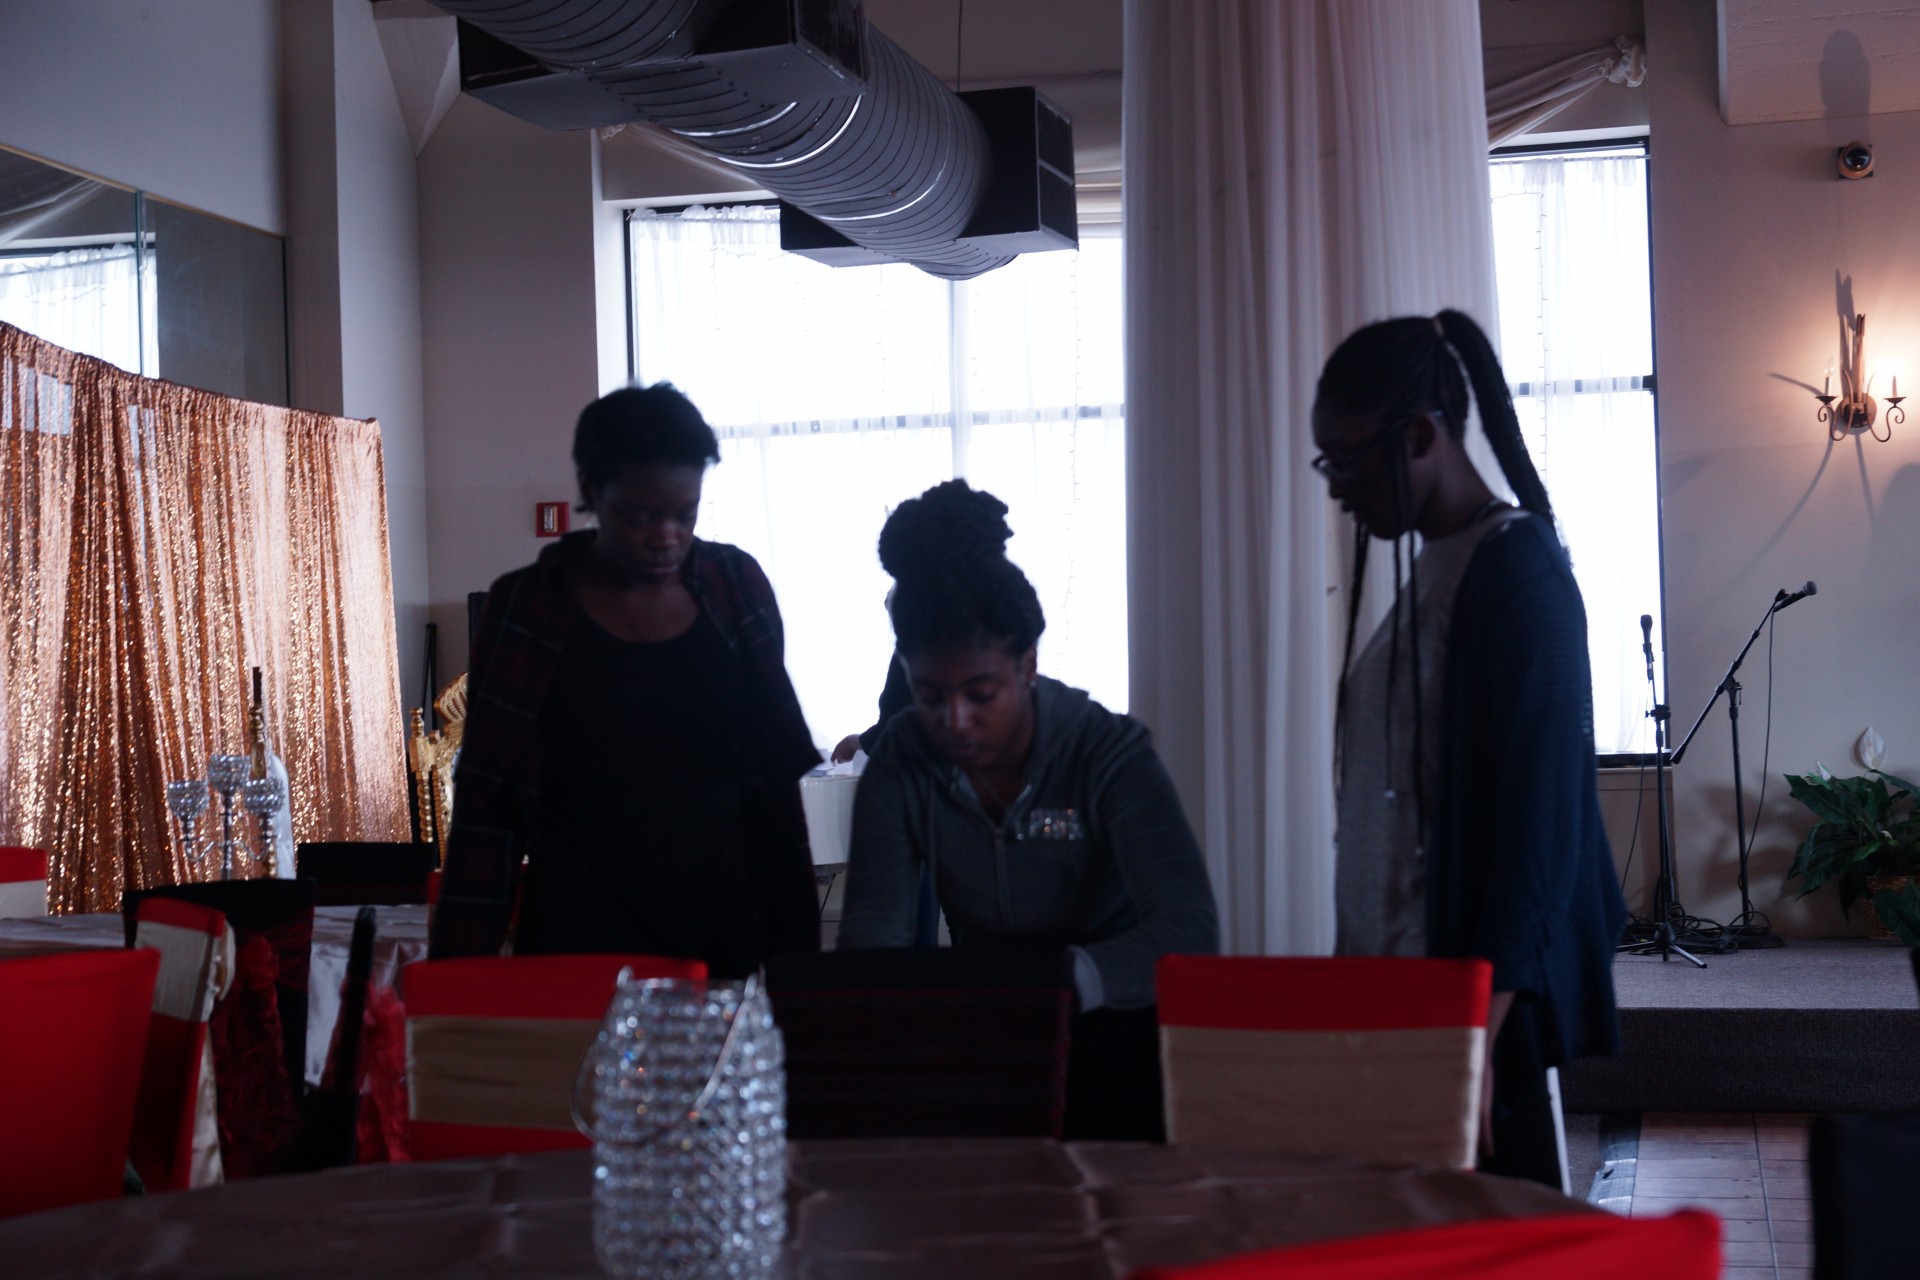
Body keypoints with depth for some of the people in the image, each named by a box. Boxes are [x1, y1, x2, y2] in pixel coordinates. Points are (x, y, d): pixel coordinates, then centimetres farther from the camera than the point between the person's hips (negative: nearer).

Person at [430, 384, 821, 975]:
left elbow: (775, 775, 6)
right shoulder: (527, 608, -5)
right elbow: (487, 808, -3)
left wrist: (795, 938, 5)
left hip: (724, 928, 2)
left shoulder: (736, 587, 1)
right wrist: (465, 973, -7)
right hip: (582, 936, -2)